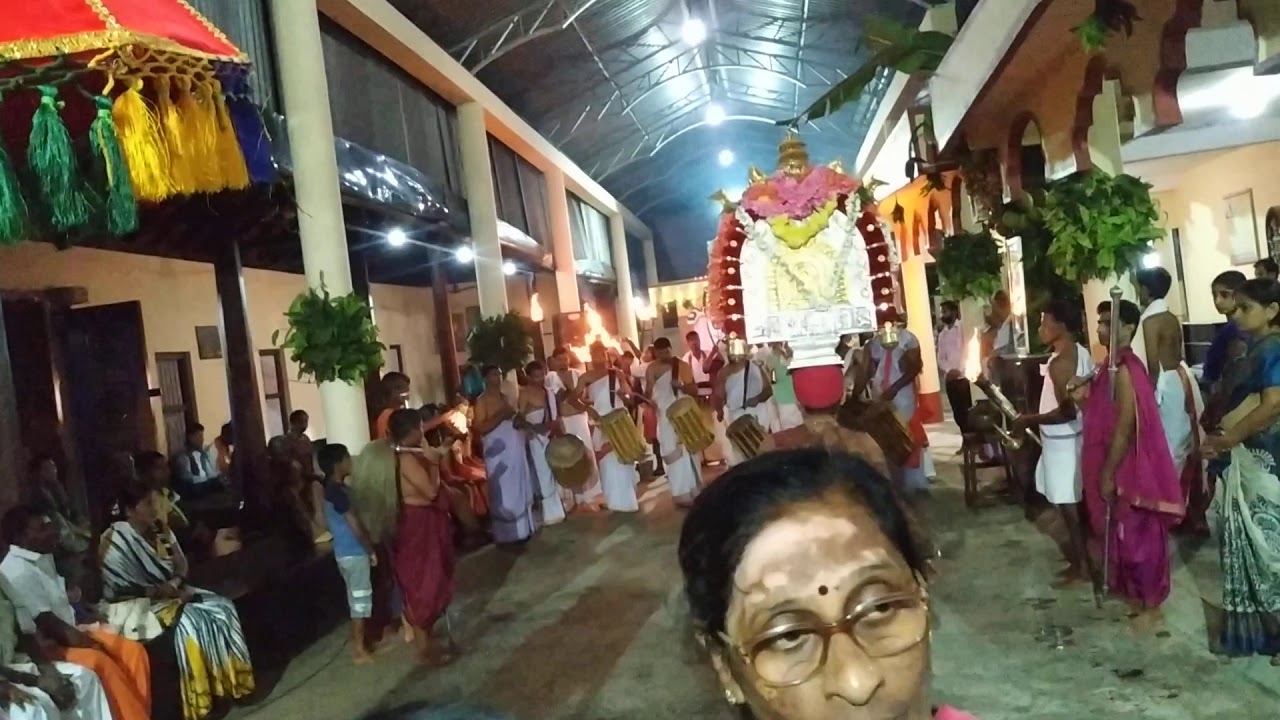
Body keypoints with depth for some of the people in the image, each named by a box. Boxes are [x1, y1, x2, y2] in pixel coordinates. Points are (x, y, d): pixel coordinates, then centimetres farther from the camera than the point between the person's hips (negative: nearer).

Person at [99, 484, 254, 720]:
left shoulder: (158, 528, 4)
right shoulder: (116, 540, -17)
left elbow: (181, 561, 9)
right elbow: (116, 591, -18)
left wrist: (177, 582, -12)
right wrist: (158, 591, -21)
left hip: (172, 592, 7)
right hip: (141, 603, -7)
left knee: (221, 606, -13)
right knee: (190, 620, -30)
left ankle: (227, 679, -7)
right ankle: (205, 692, -19)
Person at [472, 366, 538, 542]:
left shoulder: (504, 397, 13)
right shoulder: (482, 401, -9)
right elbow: (480, 428, -19)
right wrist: (502, 415, -22)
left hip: (516, 448, 8)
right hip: (499, 451, -8)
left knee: (521, 490, 13)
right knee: (504, 492, -2)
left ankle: (522, 528, 25)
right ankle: (507, 534, 7)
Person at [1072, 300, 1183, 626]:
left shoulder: (1124, 369, -21)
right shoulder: (1112, 365, 9)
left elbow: (1125, 428, -23)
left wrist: (1107, 475, -20)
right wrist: (1083, 398, 3)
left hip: (1128, 469, -10)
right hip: (1116, 467, 10)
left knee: (1139, 536, 3)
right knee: (1125, 535, 18)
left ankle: (1151, 606, 15)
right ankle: (1136, 596, 31)